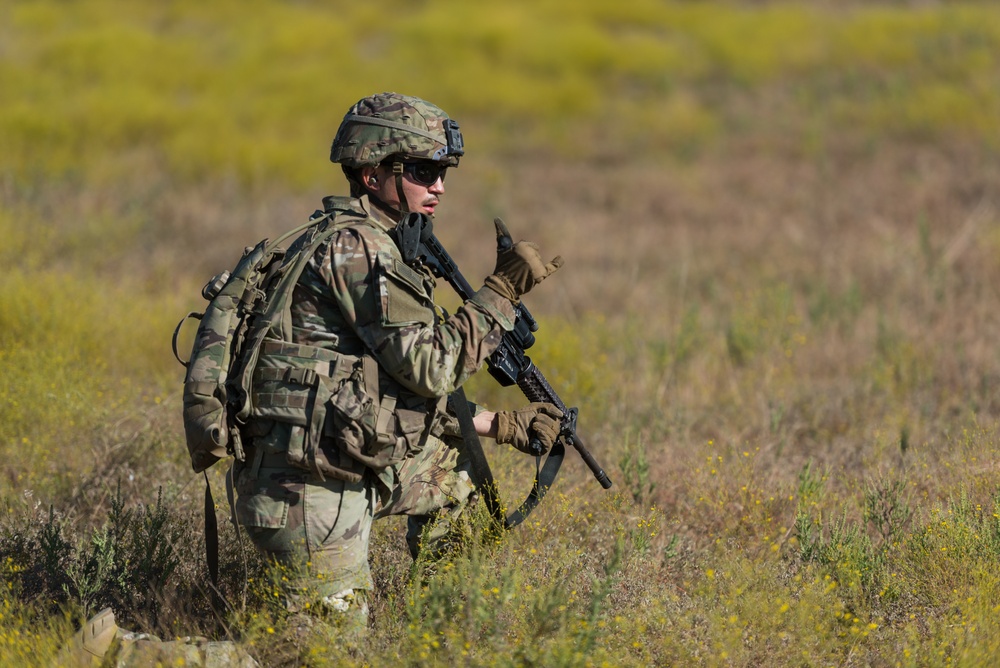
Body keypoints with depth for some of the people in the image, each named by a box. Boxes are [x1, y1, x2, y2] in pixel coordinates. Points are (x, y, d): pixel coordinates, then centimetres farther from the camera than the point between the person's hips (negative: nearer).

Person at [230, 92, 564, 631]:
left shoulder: (373, 247, 17)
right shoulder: (353, 249, -15)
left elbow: (405, 394, 21)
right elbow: (430, 368, -17)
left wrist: (501, 425, 20)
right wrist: (500, 292, -10)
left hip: (347, 475, 10)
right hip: (309, 494, -10)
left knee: (454, 463, 26)